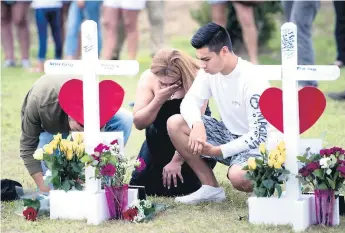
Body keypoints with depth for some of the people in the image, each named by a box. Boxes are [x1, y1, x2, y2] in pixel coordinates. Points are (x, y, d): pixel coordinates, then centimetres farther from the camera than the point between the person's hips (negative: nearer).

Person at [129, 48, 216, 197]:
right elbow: (138, 123, -17)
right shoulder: (148, 79, -16)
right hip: (160, 140, 4)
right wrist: (158, 100, -33)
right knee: (138, 184, -8)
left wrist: (176, 161, -25)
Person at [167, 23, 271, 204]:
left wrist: (217, 151, -28)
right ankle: (211, 188, -2)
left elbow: (258, 135, -25)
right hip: (229, 133, 7)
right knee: (175, 124, -9)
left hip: (256, 146, -7)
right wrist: (197, 125, -29)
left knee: (238, 176, -39)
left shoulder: (252, 81, -27)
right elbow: (190, 101, -5)